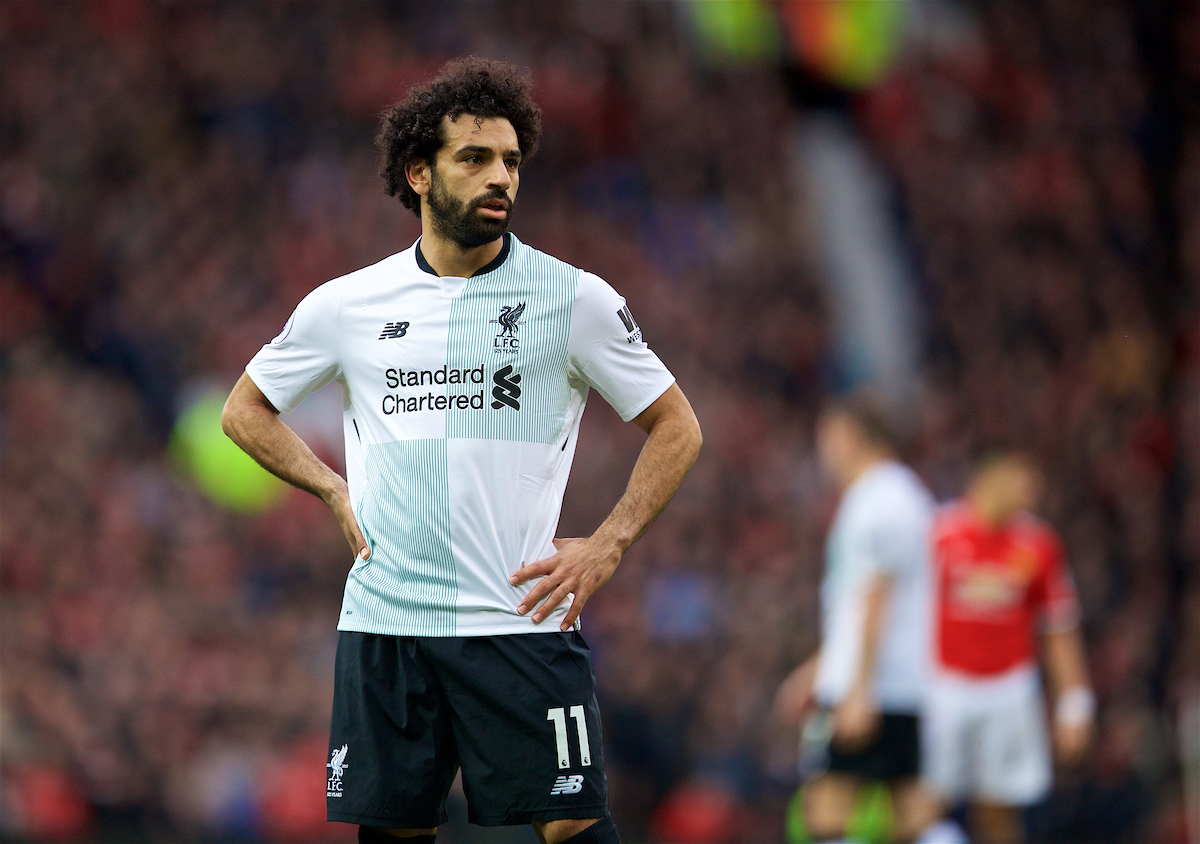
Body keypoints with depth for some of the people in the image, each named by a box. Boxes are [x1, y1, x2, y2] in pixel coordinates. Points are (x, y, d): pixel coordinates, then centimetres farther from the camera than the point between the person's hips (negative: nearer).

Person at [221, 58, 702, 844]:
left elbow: (677, 428, 8)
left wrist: (607, 546, -3)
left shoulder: (575, 298, 0)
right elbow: (246, 410, 21)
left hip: (522, 619, -2)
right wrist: (337, 492, 8)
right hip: (383, 622, 2)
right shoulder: (348, 305, 6)